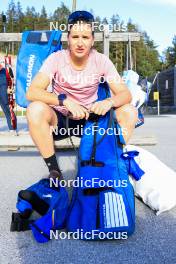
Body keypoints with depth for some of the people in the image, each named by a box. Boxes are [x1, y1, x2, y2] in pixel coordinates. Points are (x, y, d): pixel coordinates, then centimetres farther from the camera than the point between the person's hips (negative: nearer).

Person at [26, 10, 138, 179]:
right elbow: (31, 92, -23)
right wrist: (65, 100, -37)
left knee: (129, 112, -19)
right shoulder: (56, 59, -12)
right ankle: (54, 170, -17)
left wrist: (109, 102, -35)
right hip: (59, 118, -1)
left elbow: (125, 94, -11)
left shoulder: (101, 61, -8)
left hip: (89, 118, 2)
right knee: (35, 109, -33)